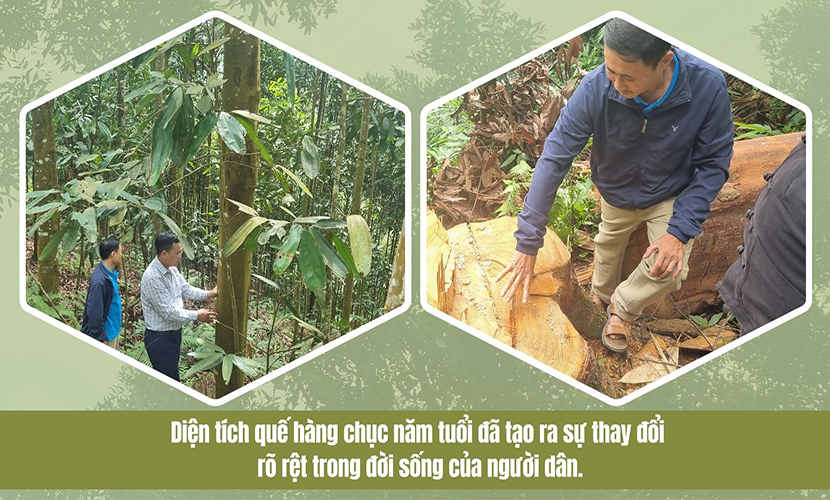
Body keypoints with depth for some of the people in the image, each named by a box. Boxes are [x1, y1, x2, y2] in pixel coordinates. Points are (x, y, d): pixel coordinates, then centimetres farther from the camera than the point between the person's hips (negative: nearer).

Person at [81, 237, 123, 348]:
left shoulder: (111, 273, 2)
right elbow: (95, 312, -26)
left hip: (113, 331, 9)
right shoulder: (99, 280, -27)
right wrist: (101, 338, -21)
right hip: (105, 335, -9)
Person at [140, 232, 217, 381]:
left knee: (171, 374, 20)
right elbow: (168, 312, -26)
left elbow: (186, 289, 12)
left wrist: (208, 294, -3)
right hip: (160, 338, -9)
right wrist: (196, 316, -19)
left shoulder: (172, 269, 1)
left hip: (174, 333, 9)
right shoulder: (153, 278, -28)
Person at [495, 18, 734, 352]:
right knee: (607, 253, 23)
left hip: (672, 197, -1)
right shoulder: (596, 88, -34)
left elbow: (713, 164, -21)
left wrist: (681, 230, -31)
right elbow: (554, 159, -28)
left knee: (670, 270, -18)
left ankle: (623, 307, 16)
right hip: (616, 196, 1)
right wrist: (527, 243, -28)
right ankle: (601, 301, 58)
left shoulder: (708, 86, -35)